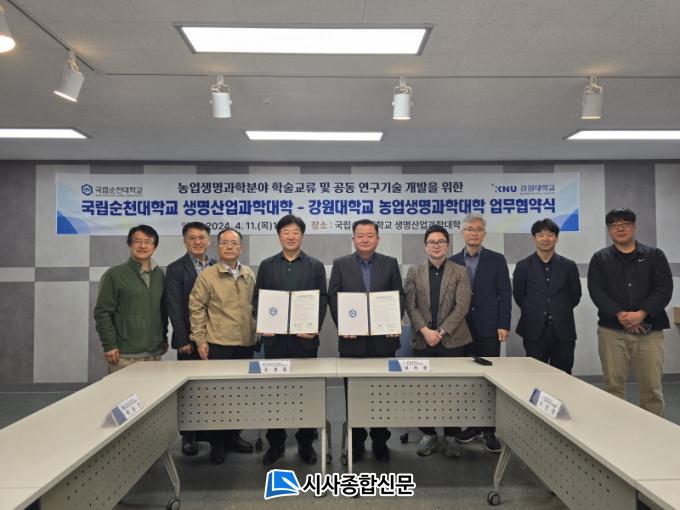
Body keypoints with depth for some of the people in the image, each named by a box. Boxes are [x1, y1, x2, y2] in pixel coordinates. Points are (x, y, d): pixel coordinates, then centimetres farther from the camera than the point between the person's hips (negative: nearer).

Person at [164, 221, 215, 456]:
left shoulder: (217, 267, 8)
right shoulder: (176, 269, -3)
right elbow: (175, 307, -7)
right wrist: (183, 340, -12)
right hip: (190, 339, -3)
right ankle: (188, 435, 19)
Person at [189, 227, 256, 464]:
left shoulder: (250, 275, 8)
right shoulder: (206, 275, -3)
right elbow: (196, 308, -4)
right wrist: (200, 339, -8)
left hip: (246, 343, 4)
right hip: (218, 343, -4)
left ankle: (233, 435, 27)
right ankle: (217, 441, 18)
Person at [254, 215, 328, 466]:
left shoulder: (315, 266, 5)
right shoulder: (266, 265, 9)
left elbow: (323, 300, 2)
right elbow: (257, 298, 8)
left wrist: (315, 327, -10)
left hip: (304, 338, -1)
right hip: (274, 338, 1)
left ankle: (305, 442, 19)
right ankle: (275, 442, 20)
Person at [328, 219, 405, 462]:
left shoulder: (390, 263, 7)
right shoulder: (340, 264, 4)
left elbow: (399, 297, 5)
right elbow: (333, 298, 1)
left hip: (383, 339, 1)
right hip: (353, 339, 0)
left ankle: (380, 442, 23)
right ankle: (356, 442, 23)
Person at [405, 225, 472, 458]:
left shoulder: (460, 272, 3)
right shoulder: (414, 272, 7)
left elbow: (462, 306, -6)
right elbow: (410, 305, 0)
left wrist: (441, 331, -13)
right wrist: (425, 331, -13)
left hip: (452, 340, -1)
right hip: (423, 340, 1)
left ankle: (451, 436, 17)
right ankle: (428, 434, 20)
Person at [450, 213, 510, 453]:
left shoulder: (496, 260, 2)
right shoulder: (453, 262, 7)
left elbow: (505, 294, -1)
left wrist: (503, 325, -8)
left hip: (488, 328, -2)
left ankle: (489, 429, 11)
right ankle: (472, 424, 20)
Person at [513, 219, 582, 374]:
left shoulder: (568, 266, 5)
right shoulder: (523, 266, 2)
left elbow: (575, 296, 12)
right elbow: (518, 296, 8)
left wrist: (560, 312, 10)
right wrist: (533, 313, 7)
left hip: (563, 332, 1)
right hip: (534, 332, -1)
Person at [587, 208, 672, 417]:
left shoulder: (654, 255, 11)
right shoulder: (600, 258, 10)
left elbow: (664, 289, -1)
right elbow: (596, 291, -2)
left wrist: (641, 314, -15)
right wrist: (620, 315, -16)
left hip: (649, 330, 0)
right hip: (611, 330, 0)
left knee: (652, 387, 0)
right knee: (613, 385, 3)